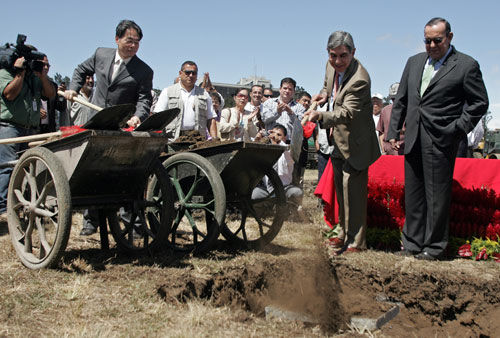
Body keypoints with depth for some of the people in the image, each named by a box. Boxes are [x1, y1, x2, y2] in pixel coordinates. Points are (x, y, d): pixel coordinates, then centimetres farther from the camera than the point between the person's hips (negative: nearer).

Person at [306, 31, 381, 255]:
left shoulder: (359, 80, -27)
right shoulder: (331, 66, 0)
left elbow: (347, 114, -35)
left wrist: (321, 116, -48)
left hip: (355, 144, -9)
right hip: (339, 141, 9)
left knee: (353, 191, -6)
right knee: (341, 189, 18)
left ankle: (356, 242, 6)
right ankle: (345, 233, 33)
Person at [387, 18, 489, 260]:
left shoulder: (466, 65, -3)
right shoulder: (414, 62, 13)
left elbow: (479, 103, -1)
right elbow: (401, 101, 16)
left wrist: (457, 130, -8)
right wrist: (393, 132, 11)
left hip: (440, 141, -5)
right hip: (413, 139, 5)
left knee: (437, 195, 1)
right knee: (413, 194, 11)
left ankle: (434, 247, 14)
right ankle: (412, 243, 22)